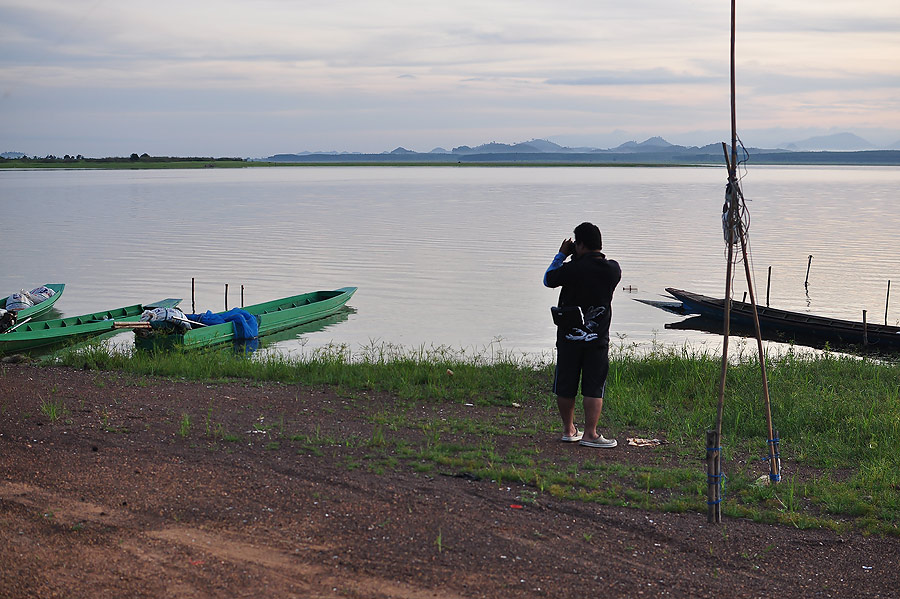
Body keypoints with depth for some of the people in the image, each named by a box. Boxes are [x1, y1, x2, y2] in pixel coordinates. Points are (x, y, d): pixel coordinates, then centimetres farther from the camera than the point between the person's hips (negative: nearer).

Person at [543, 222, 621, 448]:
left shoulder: (573, 269, -15)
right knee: (594, 387, 3)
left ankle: (569, 430, 21)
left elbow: (548, 280, 3)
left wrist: (561, 255, 11)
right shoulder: (613, 269, -4)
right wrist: (583, 258, 14)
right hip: (598, 338, 1)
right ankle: (589, 434, -2)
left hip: (569, 336, -1)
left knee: (566, 386, 12)